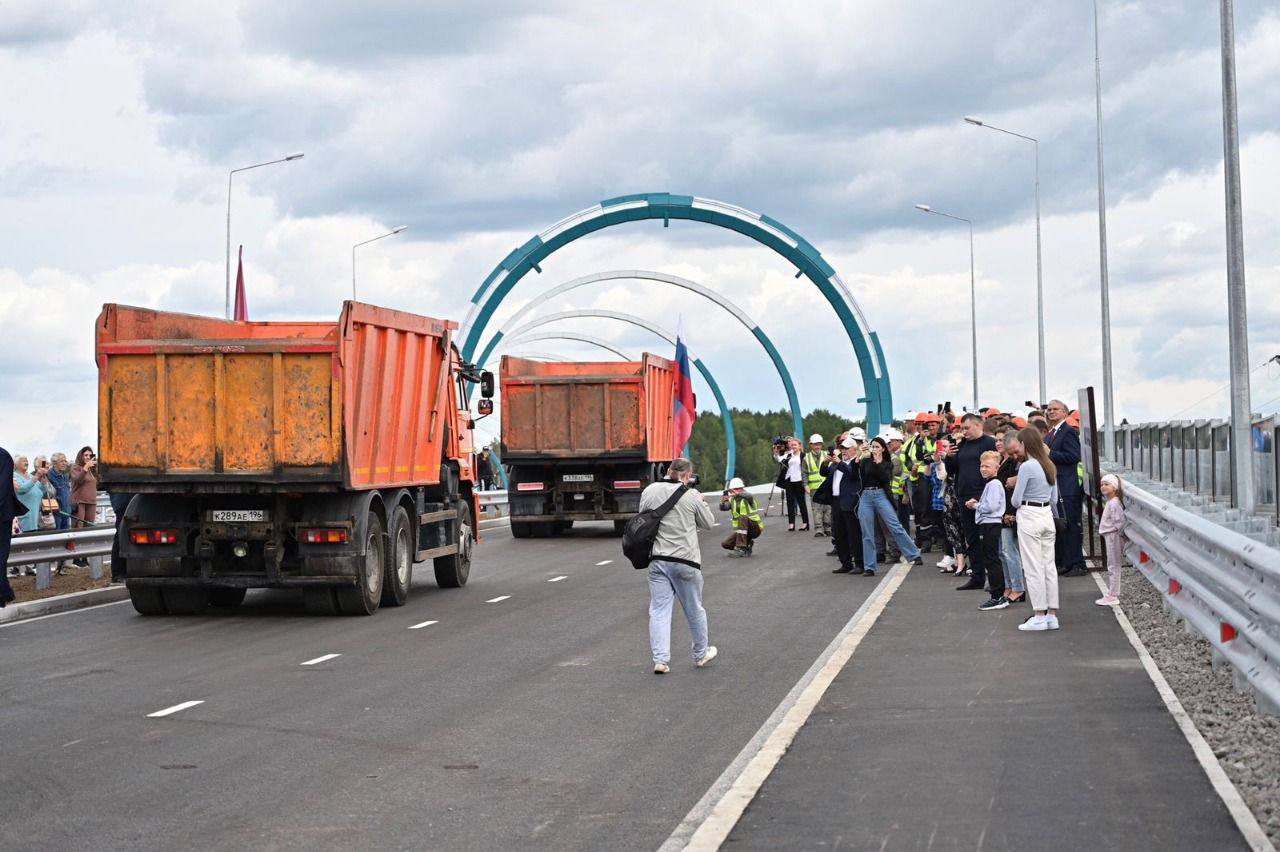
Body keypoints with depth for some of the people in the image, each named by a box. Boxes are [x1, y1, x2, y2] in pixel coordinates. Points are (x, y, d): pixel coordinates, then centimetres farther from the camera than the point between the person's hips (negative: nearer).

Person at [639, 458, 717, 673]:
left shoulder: (649, 492, 0)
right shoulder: (691, 495, -9)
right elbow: (708, 523, 3)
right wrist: (700, 502, 18)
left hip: (657, 559, 2)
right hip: (685, 560, -2)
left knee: (659, 610, 4)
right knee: (694, 609, 14)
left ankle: (660, 659, -4)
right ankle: (701, 654, 30)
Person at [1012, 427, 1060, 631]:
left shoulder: (1026, 466, -15)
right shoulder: (1050, 466, 8)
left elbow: (1016, 500, -11)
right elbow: (1054, 498, 14)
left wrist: (1021, 505, 8)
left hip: (1029, 517, -7)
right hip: (1047, 515, 7)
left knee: (1033, 568, -2)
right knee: (1049, 565, 9)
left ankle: (1039, 616, -1)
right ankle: (1052, 614, 11)